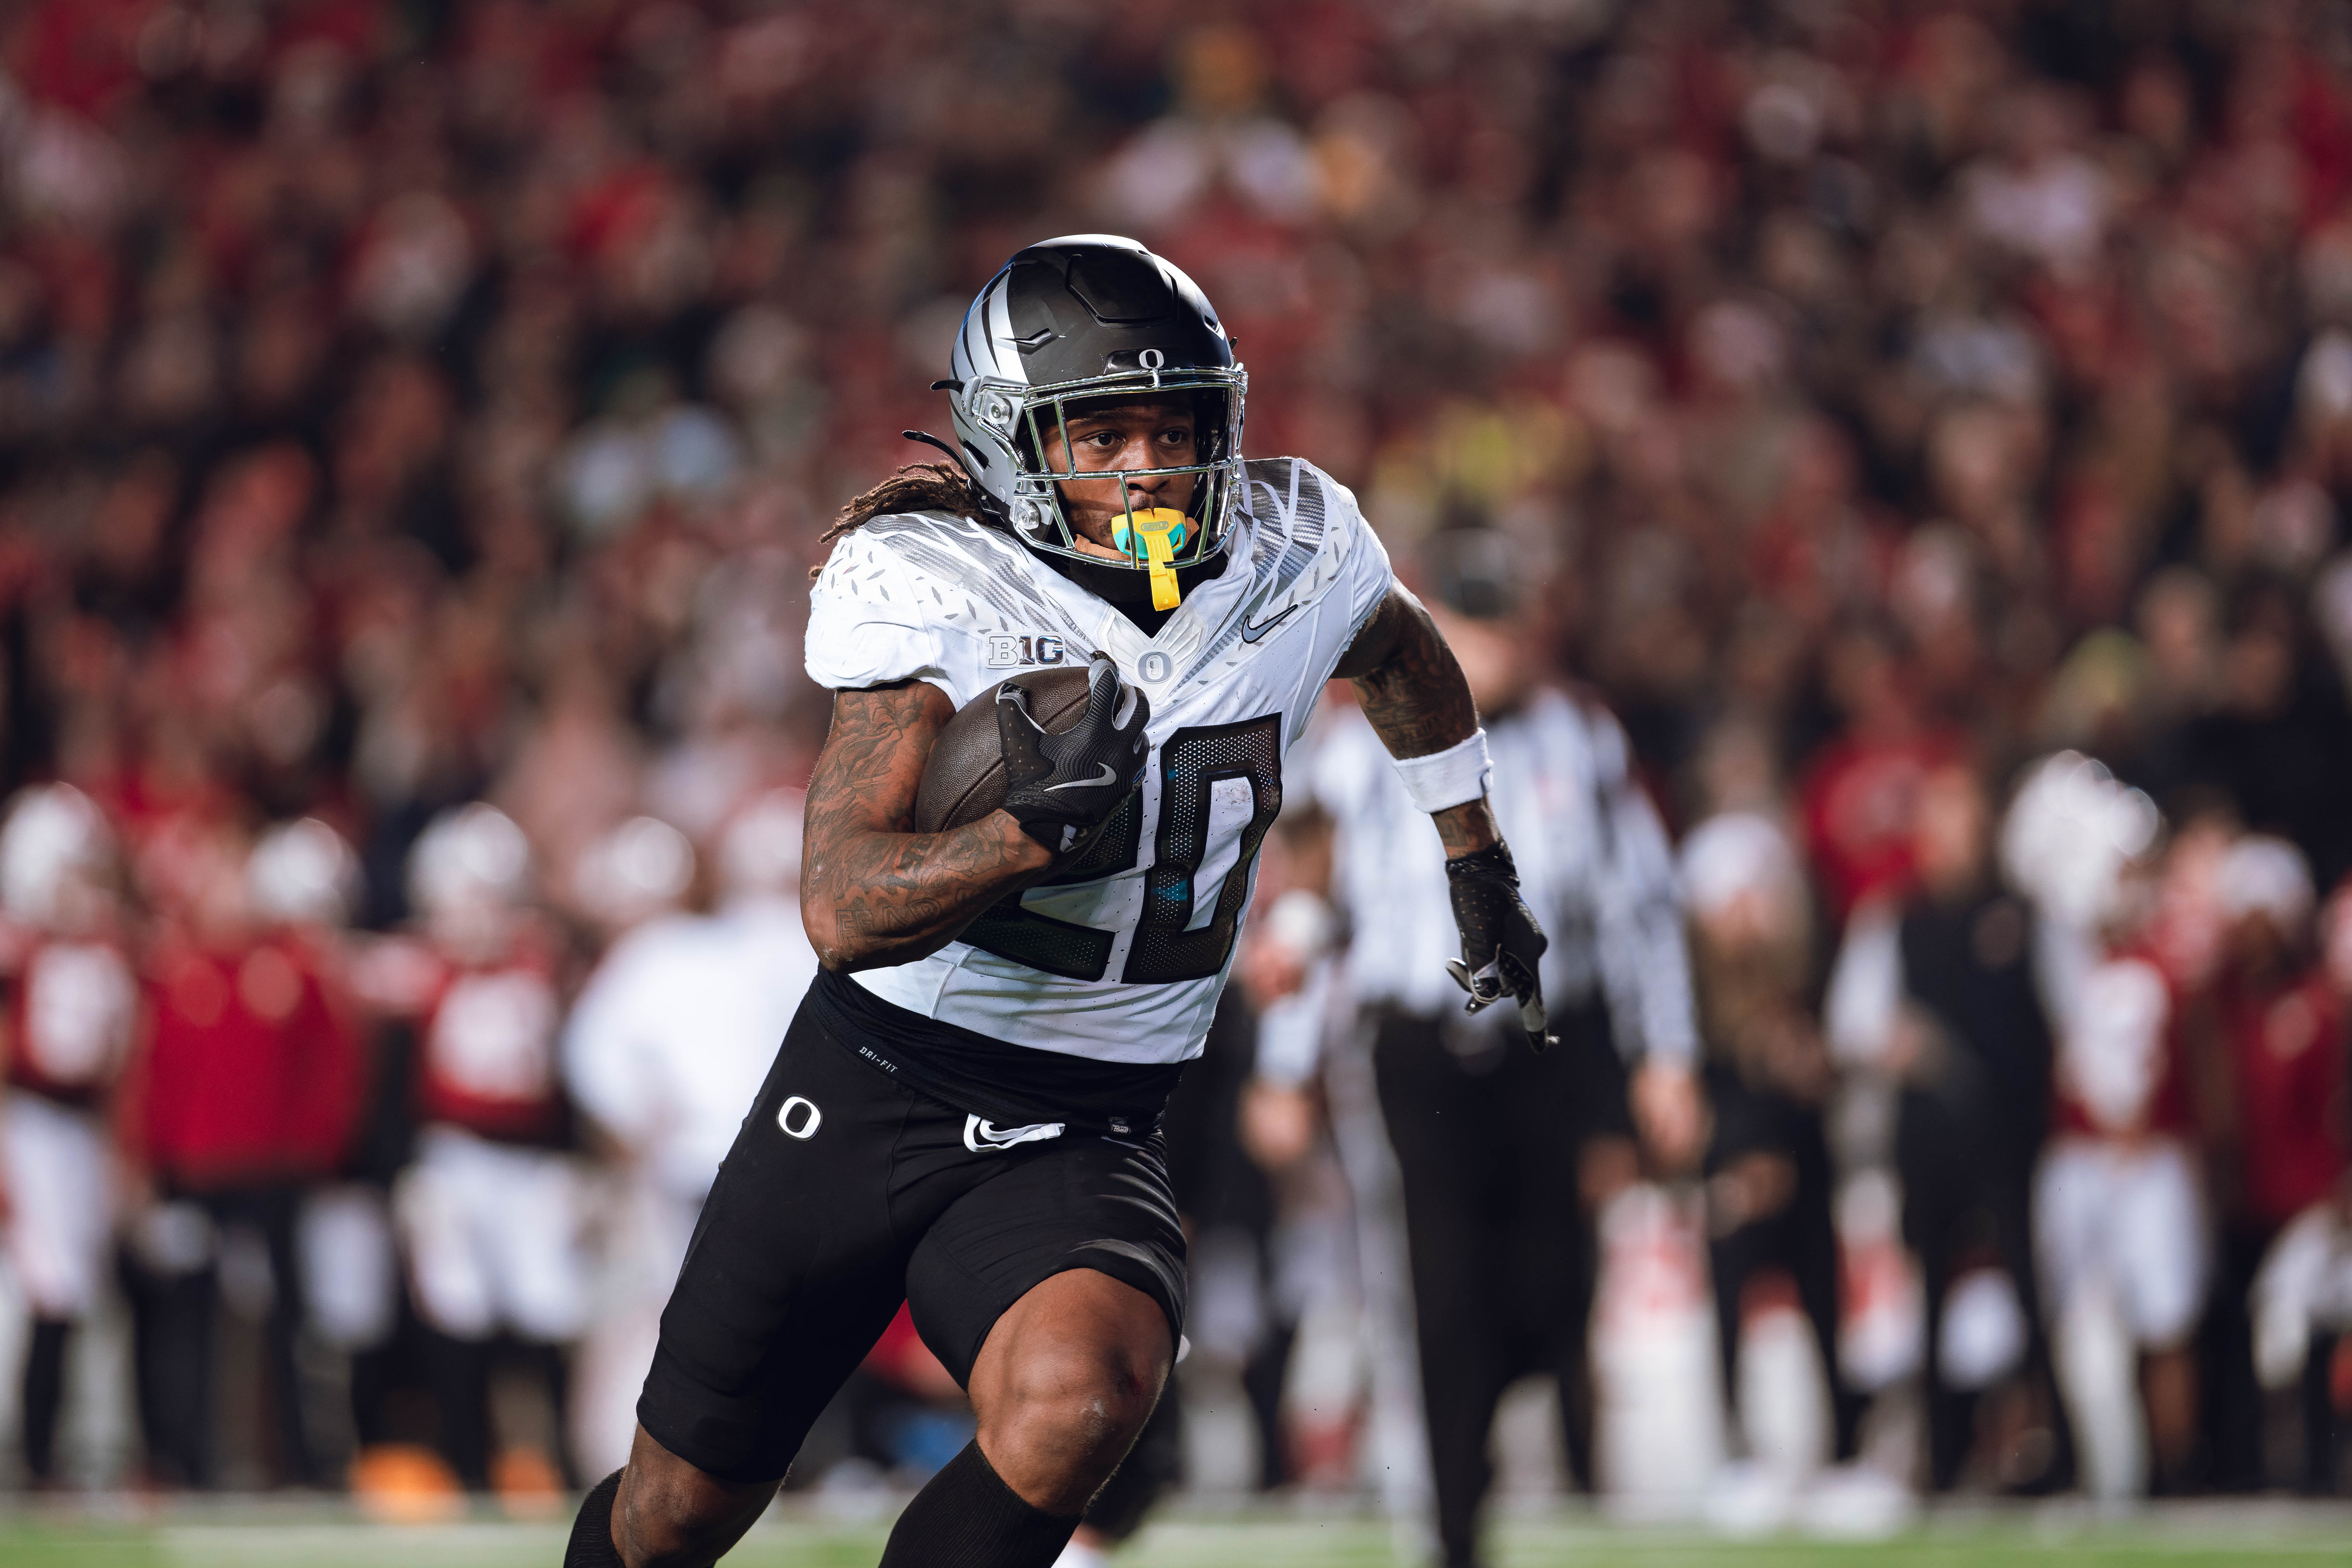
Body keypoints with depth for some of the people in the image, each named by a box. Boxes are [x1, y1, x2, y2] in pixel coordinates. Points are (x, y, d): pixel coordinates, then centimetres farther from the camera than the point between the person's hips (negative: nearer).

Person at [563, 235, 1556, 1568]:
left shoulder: (1294, 554, -5)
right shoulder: (925, 589, -16)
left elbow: (1401, 651, 22)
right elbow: (844, 907, -25)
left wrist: (1480, 866, 30)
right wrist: (1034, 834, -40)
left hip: (1085, 1142, 1)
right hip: (869, 1096, -1)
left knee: (1079, 1404, -33)